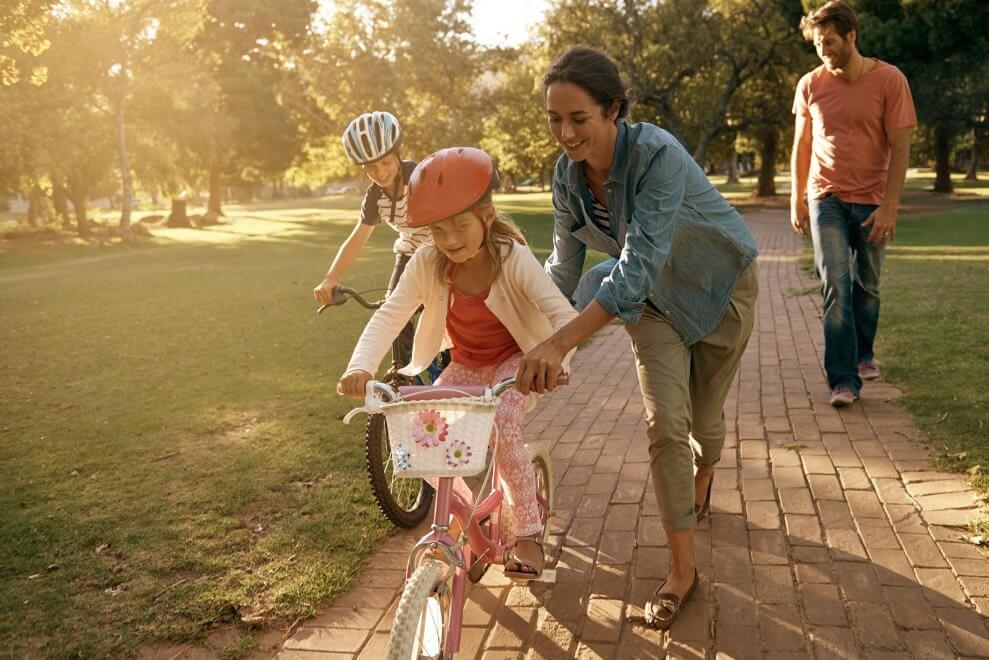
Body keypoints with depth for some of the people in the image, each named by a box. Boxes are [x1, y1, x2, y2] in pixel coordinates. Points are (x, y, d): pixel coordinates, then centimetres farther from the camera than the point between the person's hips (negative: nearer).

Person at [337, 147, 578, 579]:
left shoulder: (513, 258, -25)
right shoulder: (427, 264, -17)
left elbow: (562, 313, -32)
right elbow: (388, 316, -21)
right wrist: (360, 368, -39)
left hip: (514, 359, -4)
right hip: (465, 365, 4)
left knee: (505, 426, -31)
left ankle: (528, 534, -10)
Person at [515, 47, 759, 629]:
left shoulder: (658, 155, -35)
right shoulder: (568, 176, -15)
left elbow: (638, 266, -43)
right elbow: (564, 267, -3)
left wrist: (560, 343, -50)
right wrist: (532, 341, -7)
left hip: (719, 287, -3)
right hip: (653, 300, 4)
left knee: (704, 415, 10)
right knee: (665, 425, -8)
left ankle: (703, 475, 49)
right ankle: (683, 569, 5)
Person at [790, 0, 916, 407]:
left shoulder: (889, 80, -5)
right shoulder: (810, 85, 2)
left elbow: (900, 147, -7)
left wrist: (889, 206, -13)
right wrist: (796, 199, 8)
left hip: (872, 201, 0)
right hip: (826, 198, 1)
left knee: (866, 286, 10)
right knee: (836, 286, -9)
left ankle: (863, 354, 35)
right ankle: (843, 380, -7)